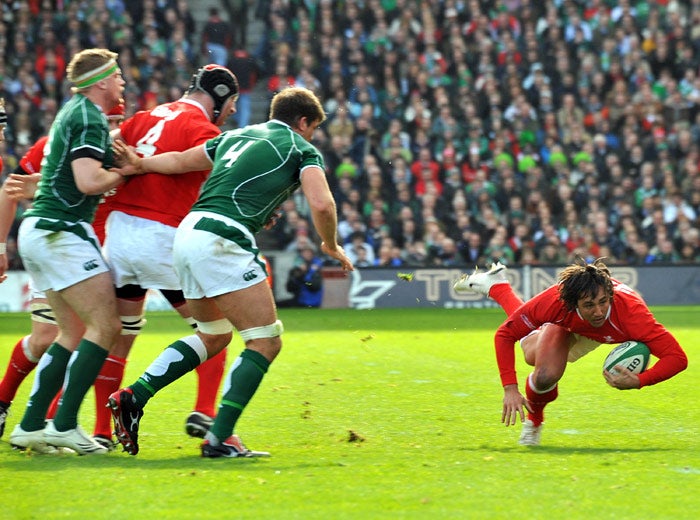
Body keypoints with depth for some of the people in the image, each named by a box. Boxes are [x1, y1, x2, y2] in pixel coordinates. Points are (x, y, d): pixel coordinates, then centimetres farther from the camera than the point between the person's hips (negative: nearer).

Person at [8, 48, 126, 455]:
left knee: (73, 333, 12)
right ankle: (65, 425, -14)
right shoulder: (91, 119, -11)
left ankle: (31, 425, 8)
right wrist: (125, 174, -6)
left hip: (38, 232, 10)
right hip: (64, 232, -10)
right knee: (105, 327, -10)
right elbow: (88, 182, -22)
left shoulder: (74, 112, 19)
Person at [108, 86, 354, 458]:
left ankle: (133, 398, 14)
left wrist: (140, 166, 44)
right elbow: (321, 204, -8)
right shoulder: (302, 149, 6)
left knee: (214, 335, 25)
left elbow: (180, 160, 31)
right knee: (266, 342, -2)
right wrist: (330, 245, 8)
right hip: (222, 241, -8)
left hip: (189, 233, 8)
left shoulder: (236, 136, 26)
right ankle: (219, 439, -10)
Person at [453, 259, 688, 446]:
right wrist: (510, 388, -38)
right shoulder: (555, 302, -45)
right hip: (565, 325, -1)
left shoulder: (631, 312, -50)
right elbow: (505, 334, -31)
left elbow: (677, 357, -47)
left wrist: (639, 381, -61)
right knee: (545, 376, -26)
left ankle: (494, 285, 51)